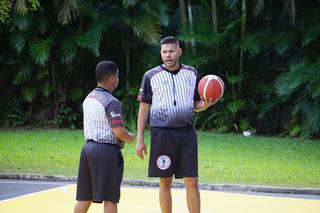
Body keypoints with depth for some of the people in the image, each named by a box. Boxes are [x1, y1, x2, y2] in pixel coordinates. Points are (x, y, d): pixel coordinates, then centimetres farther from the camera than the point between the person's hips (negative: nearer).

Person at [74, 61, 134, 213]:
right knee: (110, 198, -2)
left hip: (88, 147, 8)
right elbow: (119, 131, -20)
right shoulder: (111, 102, -14)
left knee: (84, 197, 11)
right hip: (107, 151, -8)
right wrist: (130, 138, -1)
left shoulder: (88, 98, 12)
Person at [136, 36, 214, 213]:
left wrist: (206, 104, -8)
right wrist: (139, 140, -2)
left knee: (192, 182, -2)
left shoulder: (192, 74, 9)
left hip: (187, 133, 2)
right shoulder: (151, 76, 2)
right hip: (162, 134, -1)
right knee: (165, 182, 4)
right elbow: (143, 109, 4)